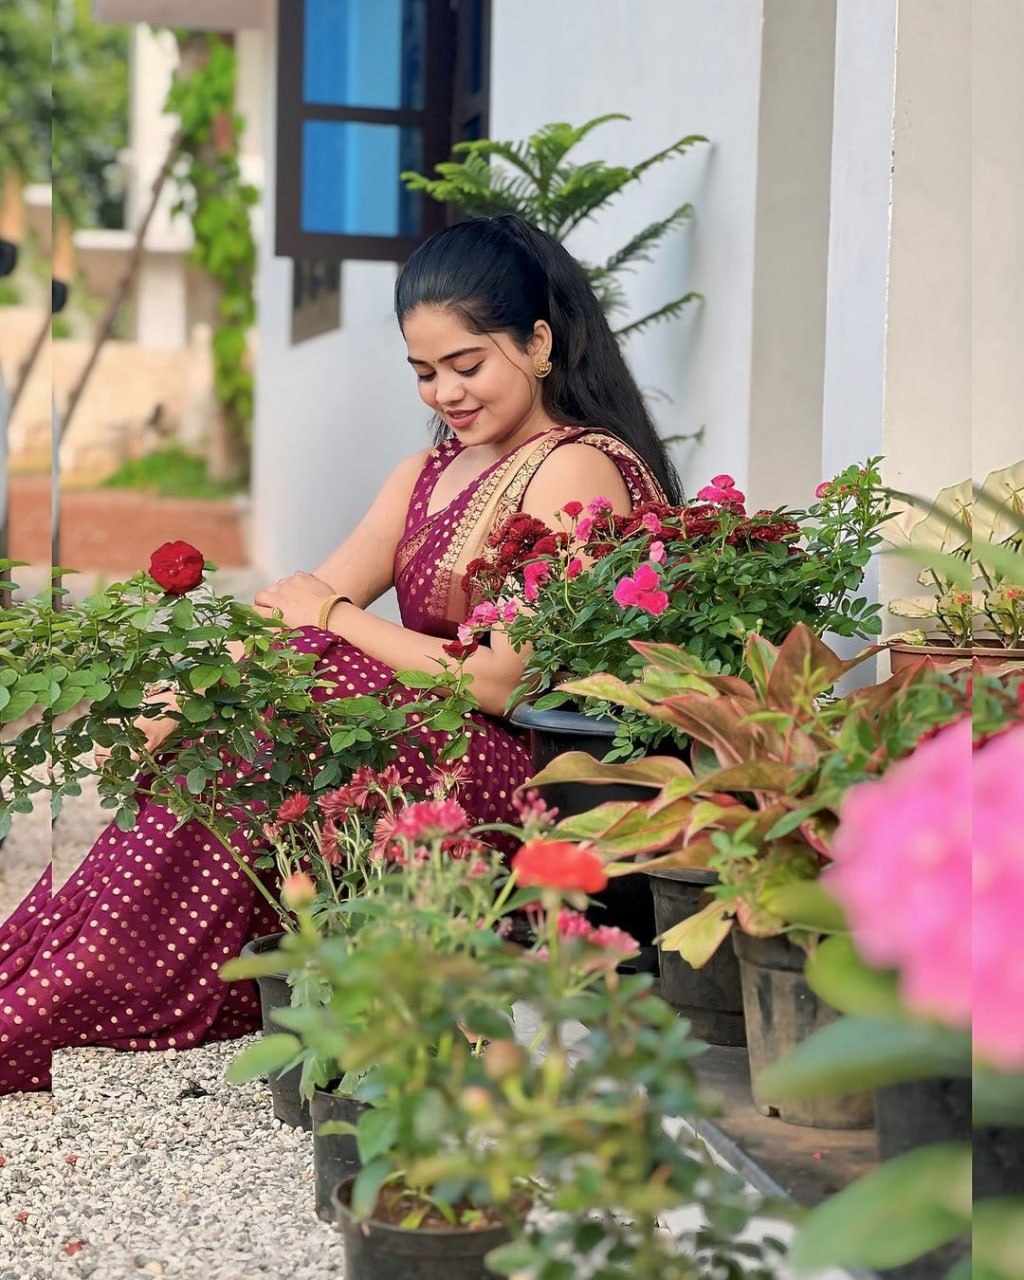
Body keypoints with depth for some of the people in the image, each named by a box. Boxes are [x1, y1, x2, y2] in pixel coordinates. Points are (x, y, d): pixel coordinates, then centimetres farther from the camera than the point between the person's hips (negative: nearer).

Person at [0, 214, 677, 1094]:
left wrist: (337, 620, -8)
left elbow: (508, 680, -18)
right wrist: (157, 719, -12)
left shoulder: (578, 470, -9)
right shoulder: (433, 470, 17)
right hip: (434, 748, 8)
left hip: (526, 778, -8)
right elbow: (295, 607, 4)